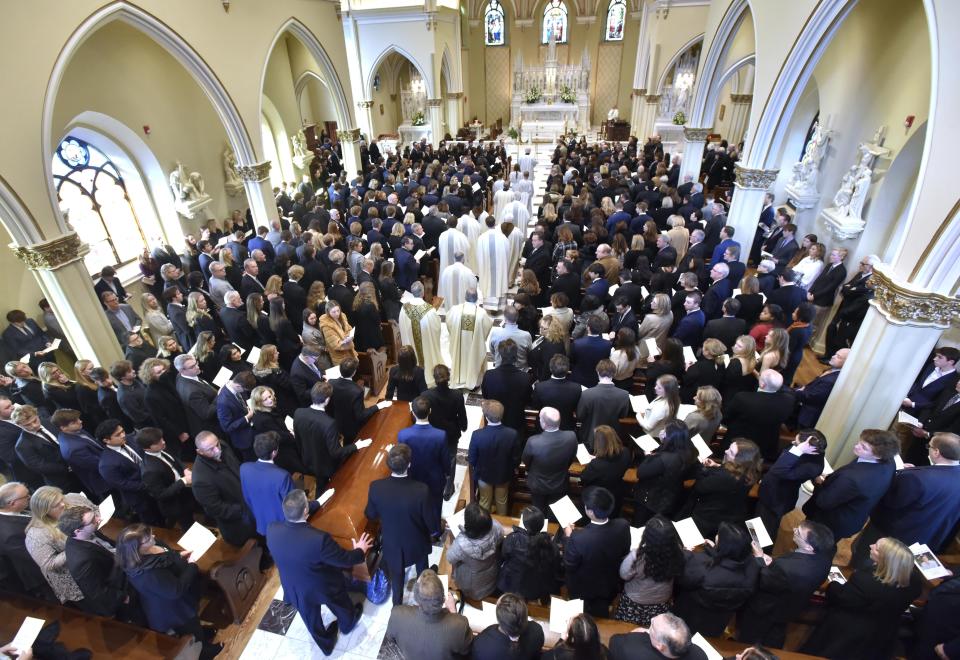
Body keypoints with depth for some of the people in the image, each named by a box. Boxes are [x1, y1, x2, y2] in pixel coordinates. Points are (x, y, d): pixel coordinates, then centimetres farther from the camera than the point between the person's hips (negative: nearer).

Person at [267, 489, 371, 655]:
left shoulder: (272, 530, -29)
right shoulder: (319, 538, -43)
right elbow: (346, 560, -26)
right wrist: (360, 551, -4)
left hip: (294, 590, 4)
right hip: (324, 587, -3)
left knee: (312, 620, 32)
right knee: (341, 606, 32)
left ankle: (326, 644, 58)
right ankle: (348, 624, 62)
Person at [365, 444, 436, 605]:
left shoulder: (376, 487, -30)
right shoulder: (421, 490, -36)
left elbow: (370, 515, -8)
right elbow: (432, 524, -21)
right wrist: (436, 527, 3)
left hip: (391, 544, 1)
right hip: (417, 543, -1)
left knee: (396, 575, 31)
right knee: (422, 569, 32)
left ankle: (397, 605, 54)